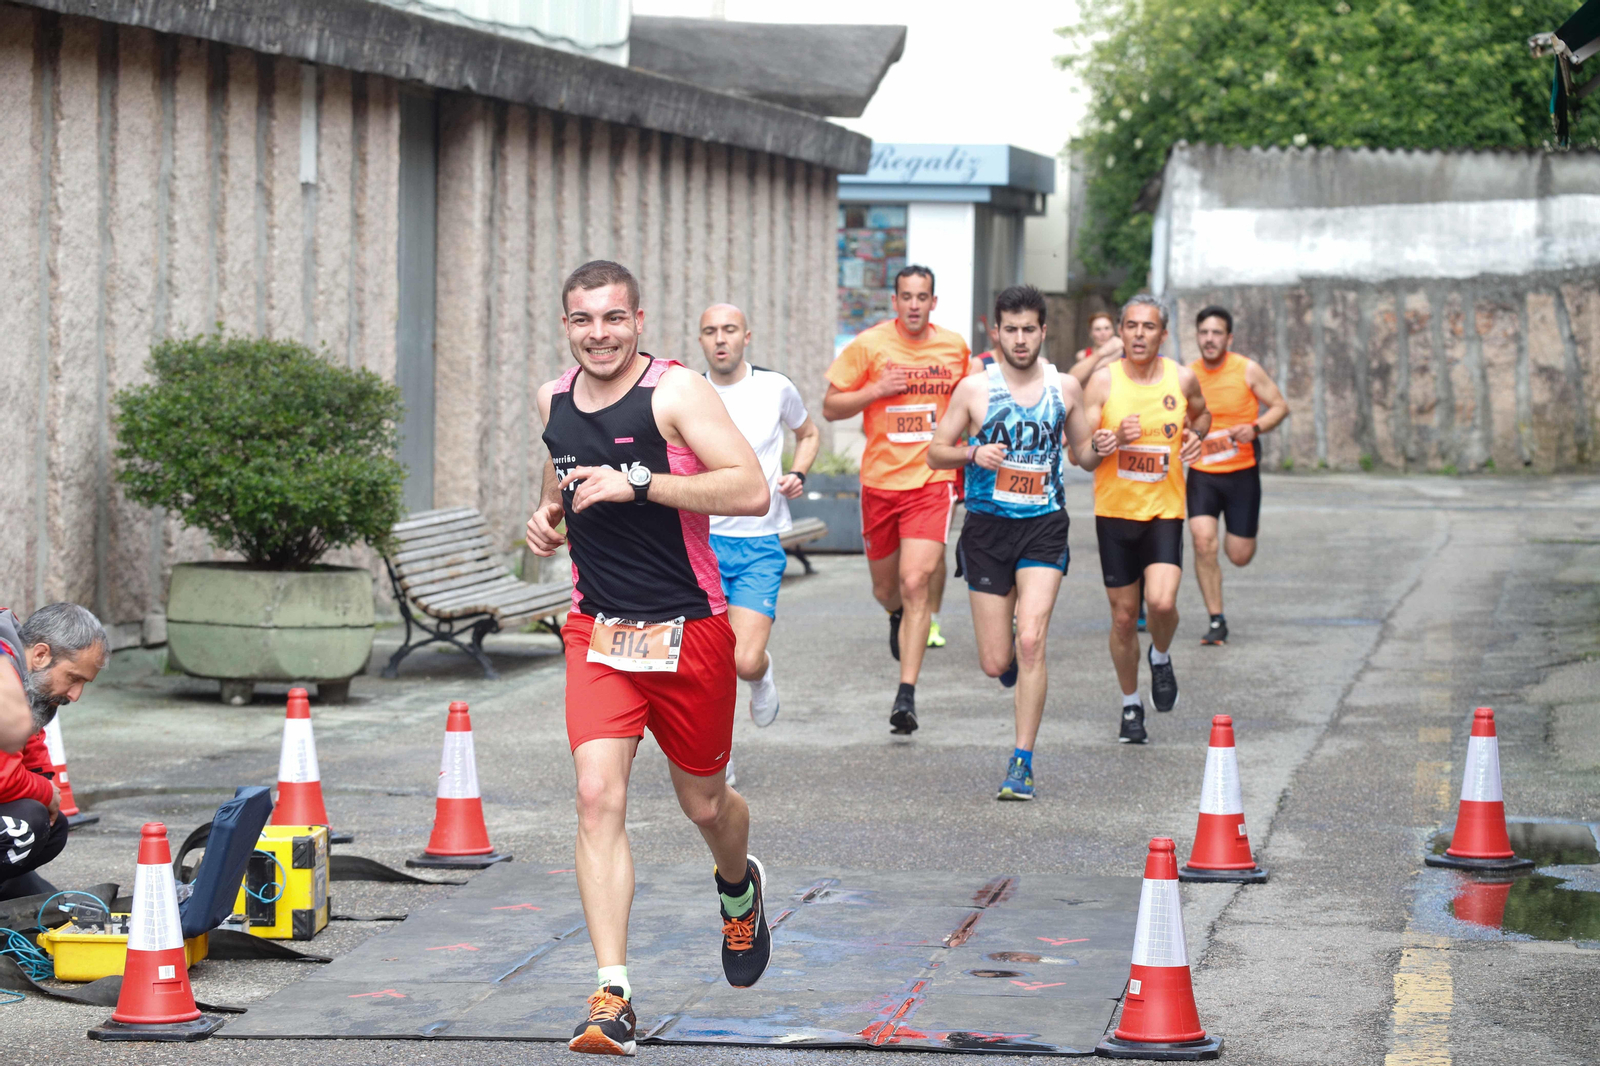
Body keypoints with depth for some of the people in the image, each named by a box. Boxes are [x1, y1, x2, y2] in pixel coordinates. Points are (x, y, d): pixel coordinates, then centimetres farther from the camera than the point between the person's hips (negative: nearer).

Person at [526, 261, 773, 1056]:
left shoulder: (676, 392, -13)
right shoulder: (554, 400, 6)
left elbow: (751, 491, -24)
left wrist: (634, 484, -27)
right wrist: (549, 513, 6)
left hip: (689, 631, -3)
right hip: (598, 631, 3)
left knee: (704, 803, 13)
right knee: (598, 795, -15)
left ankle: (739, 887, 51)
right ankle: (612, 998, -18)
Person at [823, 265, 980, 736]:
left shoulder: (955, 347, 2)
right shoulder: (868, 345, -5)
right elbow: (830, 407, -1)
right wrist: (876, 390, -17)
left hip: (932, 480, -1)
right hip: (880, 480, 1)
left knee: (915, 584, -15)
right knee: (885, 587, 15)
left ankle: (906, 696, -14)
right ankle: (899, 616, 55)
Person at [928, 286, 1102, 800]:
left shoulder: (1065, 387, 5)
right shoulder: (974, 389, 0)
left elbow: (1084, 455, 16)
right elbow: (935, 452, 5)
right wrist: (972, 453, -15)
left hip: (1044, 526, 0)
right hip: (987, 527, 0)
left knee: (1030, 640, -17)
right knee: (996, 662, 0)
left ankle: (1022, 762, -11)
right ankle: (1016, 664, 40)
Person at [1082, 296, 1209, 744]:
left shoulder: (1181, 379, -1)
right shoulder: (1103, 381, -6)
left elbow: (1201, 414, 21)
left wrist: (1195, 434, -1)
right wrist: (1110, 441, -29)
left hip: (1165, 510, 0)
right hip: (1115, 510, 0)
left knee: (1161, 602, -21)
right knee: (1123, 616, 6)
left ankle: (1161, 658, 13)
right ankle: (1131, 705, 25)